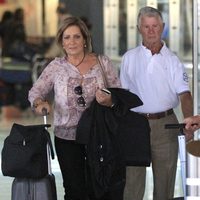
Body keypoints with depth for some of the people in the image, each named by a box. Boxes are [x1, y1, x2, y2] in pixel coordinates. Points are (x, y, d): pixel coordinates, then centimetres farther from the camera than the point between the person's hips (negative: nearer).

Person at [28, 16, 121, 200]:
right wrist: (39, 102, -17)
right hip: (67, 137, 0)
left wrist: (109, 100, -19)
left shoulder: (103, 63, 1)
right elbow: (36, 91, 5)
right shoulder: (56, 66, 3)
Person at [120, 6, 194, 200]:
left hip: (165, 124, 0)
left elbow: (184, 94, -6)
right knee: (132, 179, -1)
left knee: (165, 177, 6)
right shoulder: (129, 58, 6)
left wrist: (188, 121, -24)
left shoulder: (172, 60, 3)